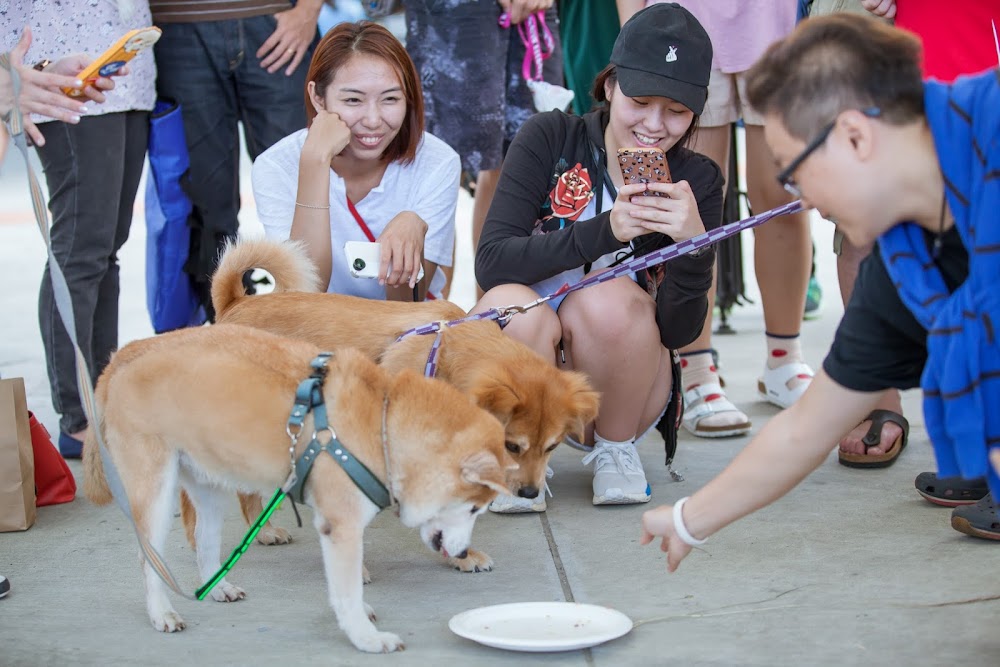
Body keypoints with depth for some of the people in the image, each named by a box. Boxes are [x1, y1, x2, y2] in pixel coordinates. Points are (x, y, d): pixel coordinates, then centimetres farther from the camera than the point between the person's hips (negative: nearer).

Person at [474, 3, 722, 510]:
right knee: (514, 304, -32)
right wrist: (604, 231, -32)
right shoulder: (549, 139, -8)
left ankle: (614, 447, -2)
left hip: (616, 387, 1)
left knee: (610, 301, -29)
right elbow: (491, 261, -20)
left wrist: (695, 240, -29)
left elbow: (679, 332, -10)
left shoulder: (697, 181, -5)